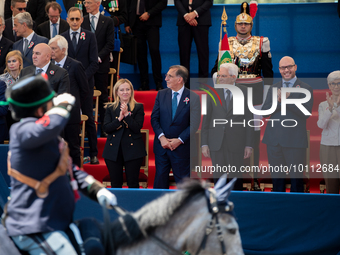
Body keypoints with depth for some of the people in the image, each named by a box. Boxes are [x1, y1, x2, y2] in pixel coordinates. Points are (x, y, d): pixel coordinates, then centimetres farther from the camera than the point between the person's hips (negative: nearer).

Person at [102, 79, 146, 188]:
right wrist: (119, 119, -15)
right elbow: (106, 128, -3)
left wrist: (126, 114, -18)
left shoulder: (138, 107, 3)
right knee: (115, 184, 6)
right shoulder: (110, 108, 9)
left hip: (132, 149, -2)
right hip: (113, 151, 2)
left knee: (133, 183, 1)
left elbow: (137, 128, -9)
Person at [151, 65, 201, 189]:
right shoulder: (161, 94, 5)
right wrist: (161, 137, -12)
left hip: (181, 147, -3)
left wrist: (180, 140, -16)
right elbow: (154, 118, 2)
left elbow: (194, 124, -8)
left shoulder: (193, 98, -7)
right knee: (160, 179, 9)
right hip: (162, 145, 3)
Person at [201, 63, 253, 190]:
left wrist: (249, 145, -4)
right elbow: (206, 119, 7)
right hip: (216, 143, 2)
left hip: (236, 143, -1)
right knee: (218, 177, 2)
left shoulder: (244, 92, 2)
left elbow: (249, 119, 1)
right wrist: (204, 144, 2)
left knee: (236, 177, 1)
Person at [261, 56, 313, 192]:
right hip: (274, 140, 4)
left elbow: (306, 113, -13)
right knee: (276, 178, 9)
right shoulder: (273, 88, 14)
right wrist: (278, 101, -13)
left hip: (294, 141, -4)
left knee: (296, 178, 0)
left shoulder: (305, 88, 0)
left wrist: (287, 99, -19)